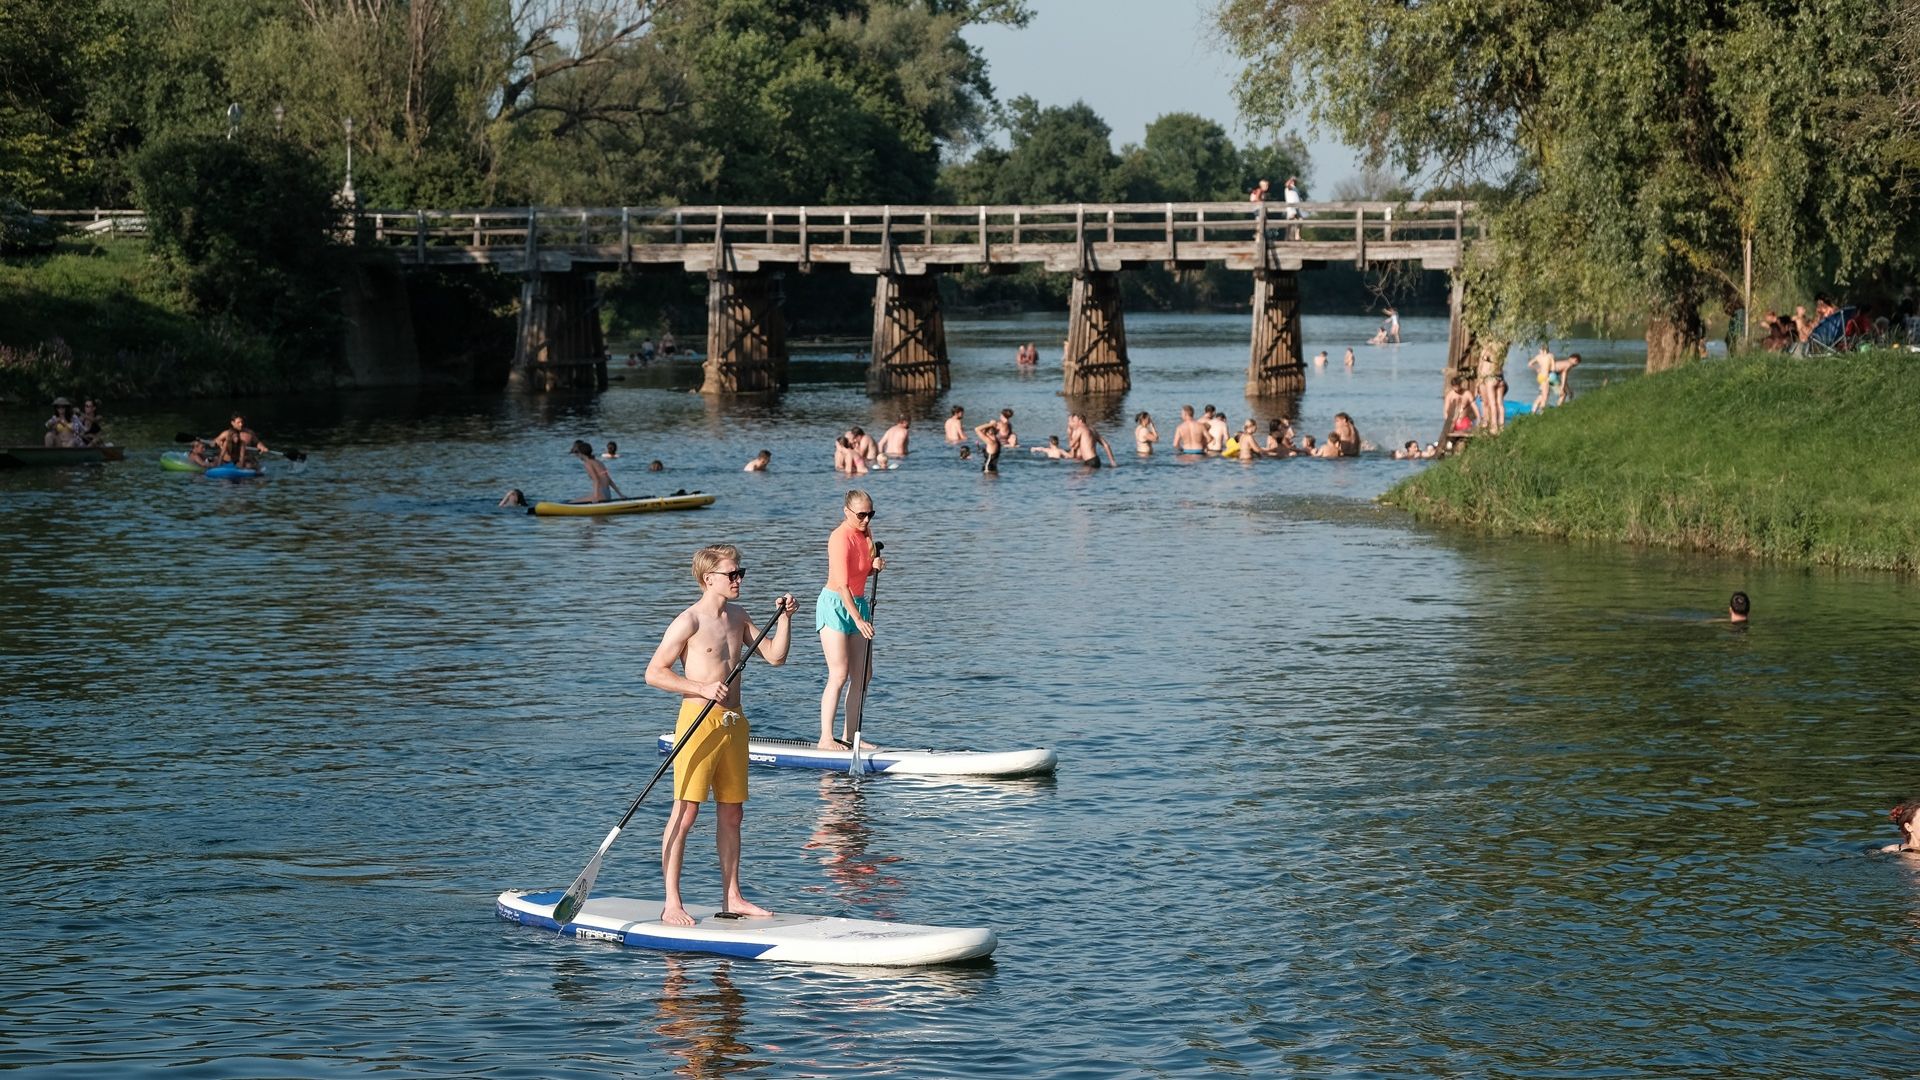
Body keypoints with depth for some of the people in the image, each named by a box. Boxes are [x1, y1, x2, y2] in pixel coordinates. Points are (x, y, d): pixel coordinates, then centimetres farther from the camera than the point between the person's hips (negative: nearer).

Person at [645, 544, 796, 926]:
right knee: (685, 811, -7)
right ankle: (671, 904, -6)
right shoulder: (689, 622, -10)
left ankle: (732, 897, 21)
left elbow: (775, 656, 16)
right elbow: (654, 673, -10)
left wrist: (784, 618, 3)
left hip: (733, 723, 8)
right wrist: (702, 688, -18)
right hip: (699, 721, -7)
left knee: (732, 811, 12)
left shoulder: (737, 617, 13)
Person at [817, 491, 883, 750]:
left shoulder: (865, 532, 7)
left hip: (859, 603, 9)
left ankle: (850, 737, 11)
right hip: (836, 605, -9)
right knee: (839, 675, -13)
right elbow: (842, 585, -24)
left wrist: (875, 566, -2)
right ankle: (826, 738, -10)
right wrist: (858, 619, -27)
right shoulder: (841, 538, -19)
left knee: (862, 677, 6)